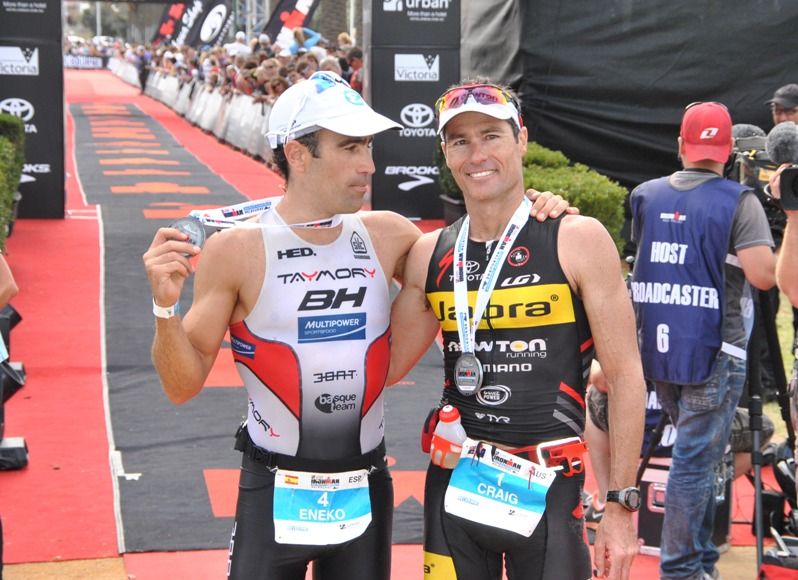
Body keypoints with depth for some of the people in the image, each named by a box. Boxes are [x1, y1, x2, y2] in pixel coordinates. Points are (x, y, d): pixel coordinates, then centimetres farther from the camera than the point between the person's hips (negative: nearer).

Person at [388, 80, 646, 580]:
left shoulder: (579, 240, -8)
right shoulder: (430, 255, 4)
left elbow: (625, 376, -7)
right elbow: (387, 366, 13)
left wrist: (623, 502, -9)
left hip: (549, 487, -4)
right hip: (454, 483, 4)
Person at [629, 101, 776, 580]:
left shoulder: (646, 197, 6)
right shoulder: (738, 202, -10)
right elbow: (764, 276, -18)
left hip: (657, 348, 6)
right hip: (712, 353, -6)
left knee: (695, 453, 21)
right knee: (695, 462, -1)